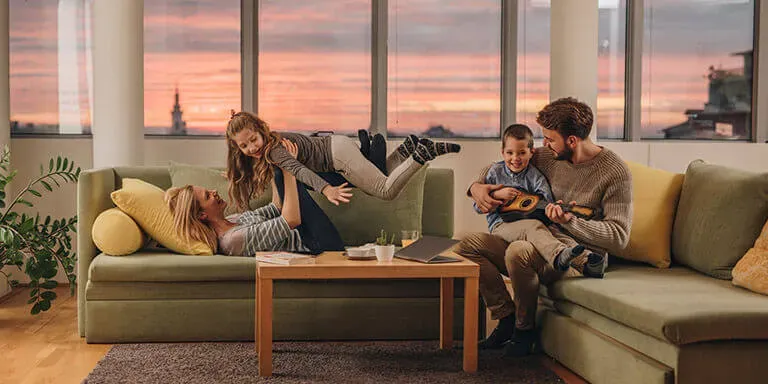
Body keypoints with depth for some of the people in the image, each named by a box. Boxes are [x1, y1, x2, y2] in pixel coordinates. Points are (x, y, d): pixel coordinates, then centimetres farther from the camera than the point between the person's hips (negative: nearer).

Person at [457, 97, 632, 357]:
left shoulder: (615, 172, -10)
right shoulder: (551, 157, 8)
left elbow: (619, 237, -16)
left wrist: (570, 220, -25)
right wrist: (477, 186, 2)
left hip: (581, 257, -7)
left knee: (518, 251, -35)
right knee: (469, 244, -7)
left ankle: (525, 329, -11)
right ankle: (507, 317, -5)